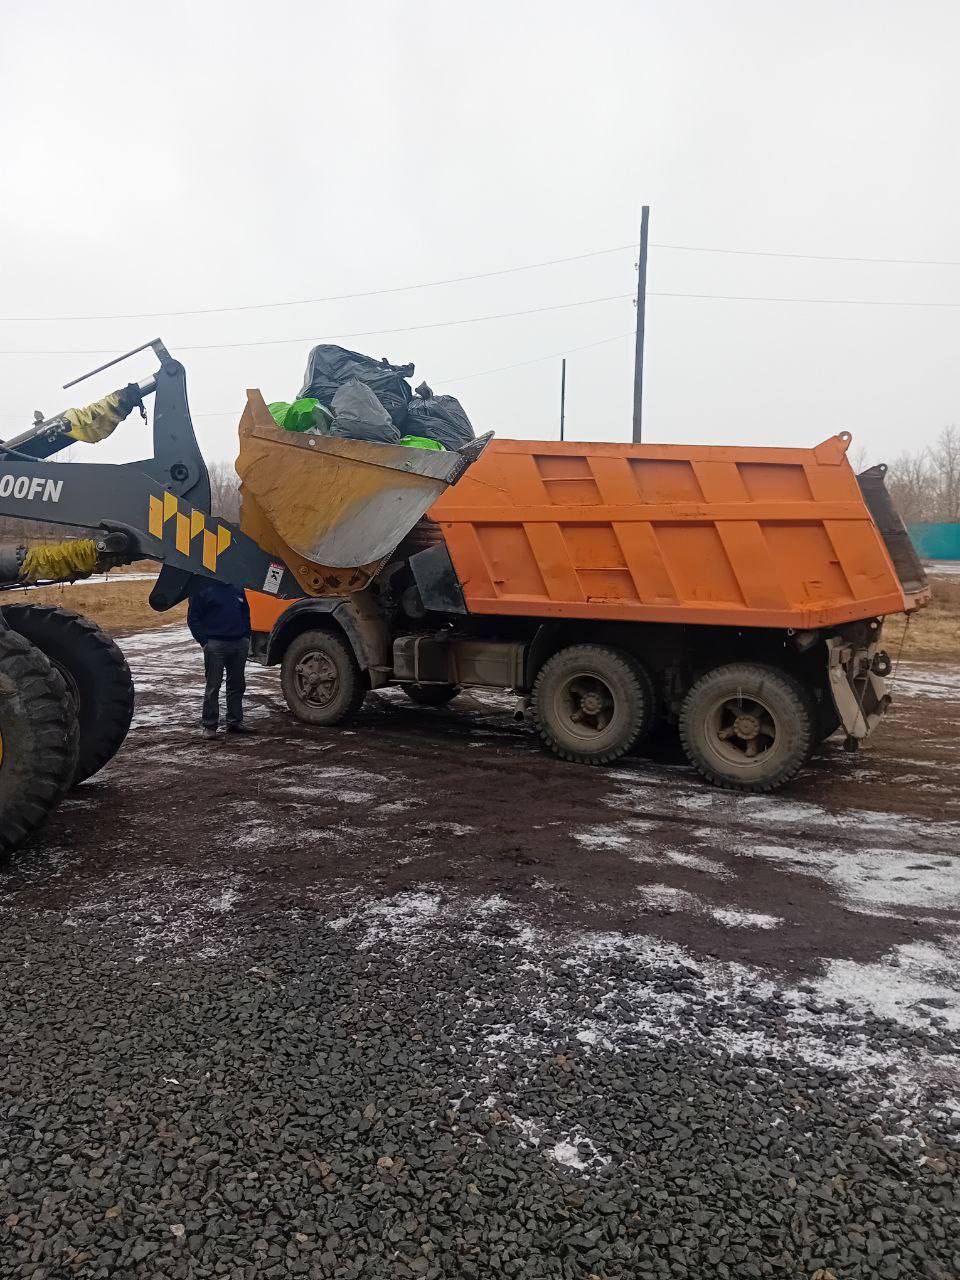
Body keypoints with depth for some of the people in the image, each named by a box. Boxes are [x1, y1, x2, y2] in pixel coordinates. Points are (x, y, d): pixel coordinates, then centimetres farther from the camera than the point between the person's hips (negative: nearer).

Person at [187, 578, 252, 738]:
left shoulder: (237, 586, 13)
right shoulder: (202, 587, -3)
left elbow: (245, 612, 21)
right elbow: (193, 618, -3)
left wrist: (246, 636, 11)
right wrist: (203, 641, -9)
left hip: (240, 643, 5)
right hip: (216, 644, -5)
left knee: (237, 684, 11)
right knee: (213, 686, -2)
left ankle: (235, 722, 20)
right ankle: (210, 726, 5)